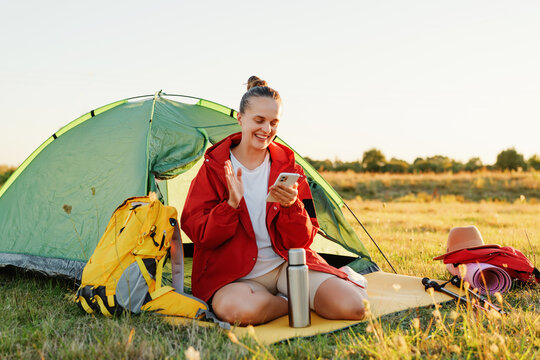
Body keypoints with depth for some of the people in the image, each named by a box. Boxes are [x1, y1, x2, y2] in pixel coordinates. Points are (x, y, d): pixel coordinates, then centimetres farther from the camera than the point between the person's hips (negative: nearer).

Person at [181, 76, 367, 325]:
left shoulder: (289, 168, 6)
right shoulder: (214, 168, 1)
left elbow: (302, 240, 1)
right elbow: (198, 235, -6)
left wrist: (292, 206, -19)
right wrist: (231, 204, -22)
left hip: (286, 265, 2)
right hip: (234, 276, -1)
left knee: (352, 306, -22)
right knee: (240, 309, -39)